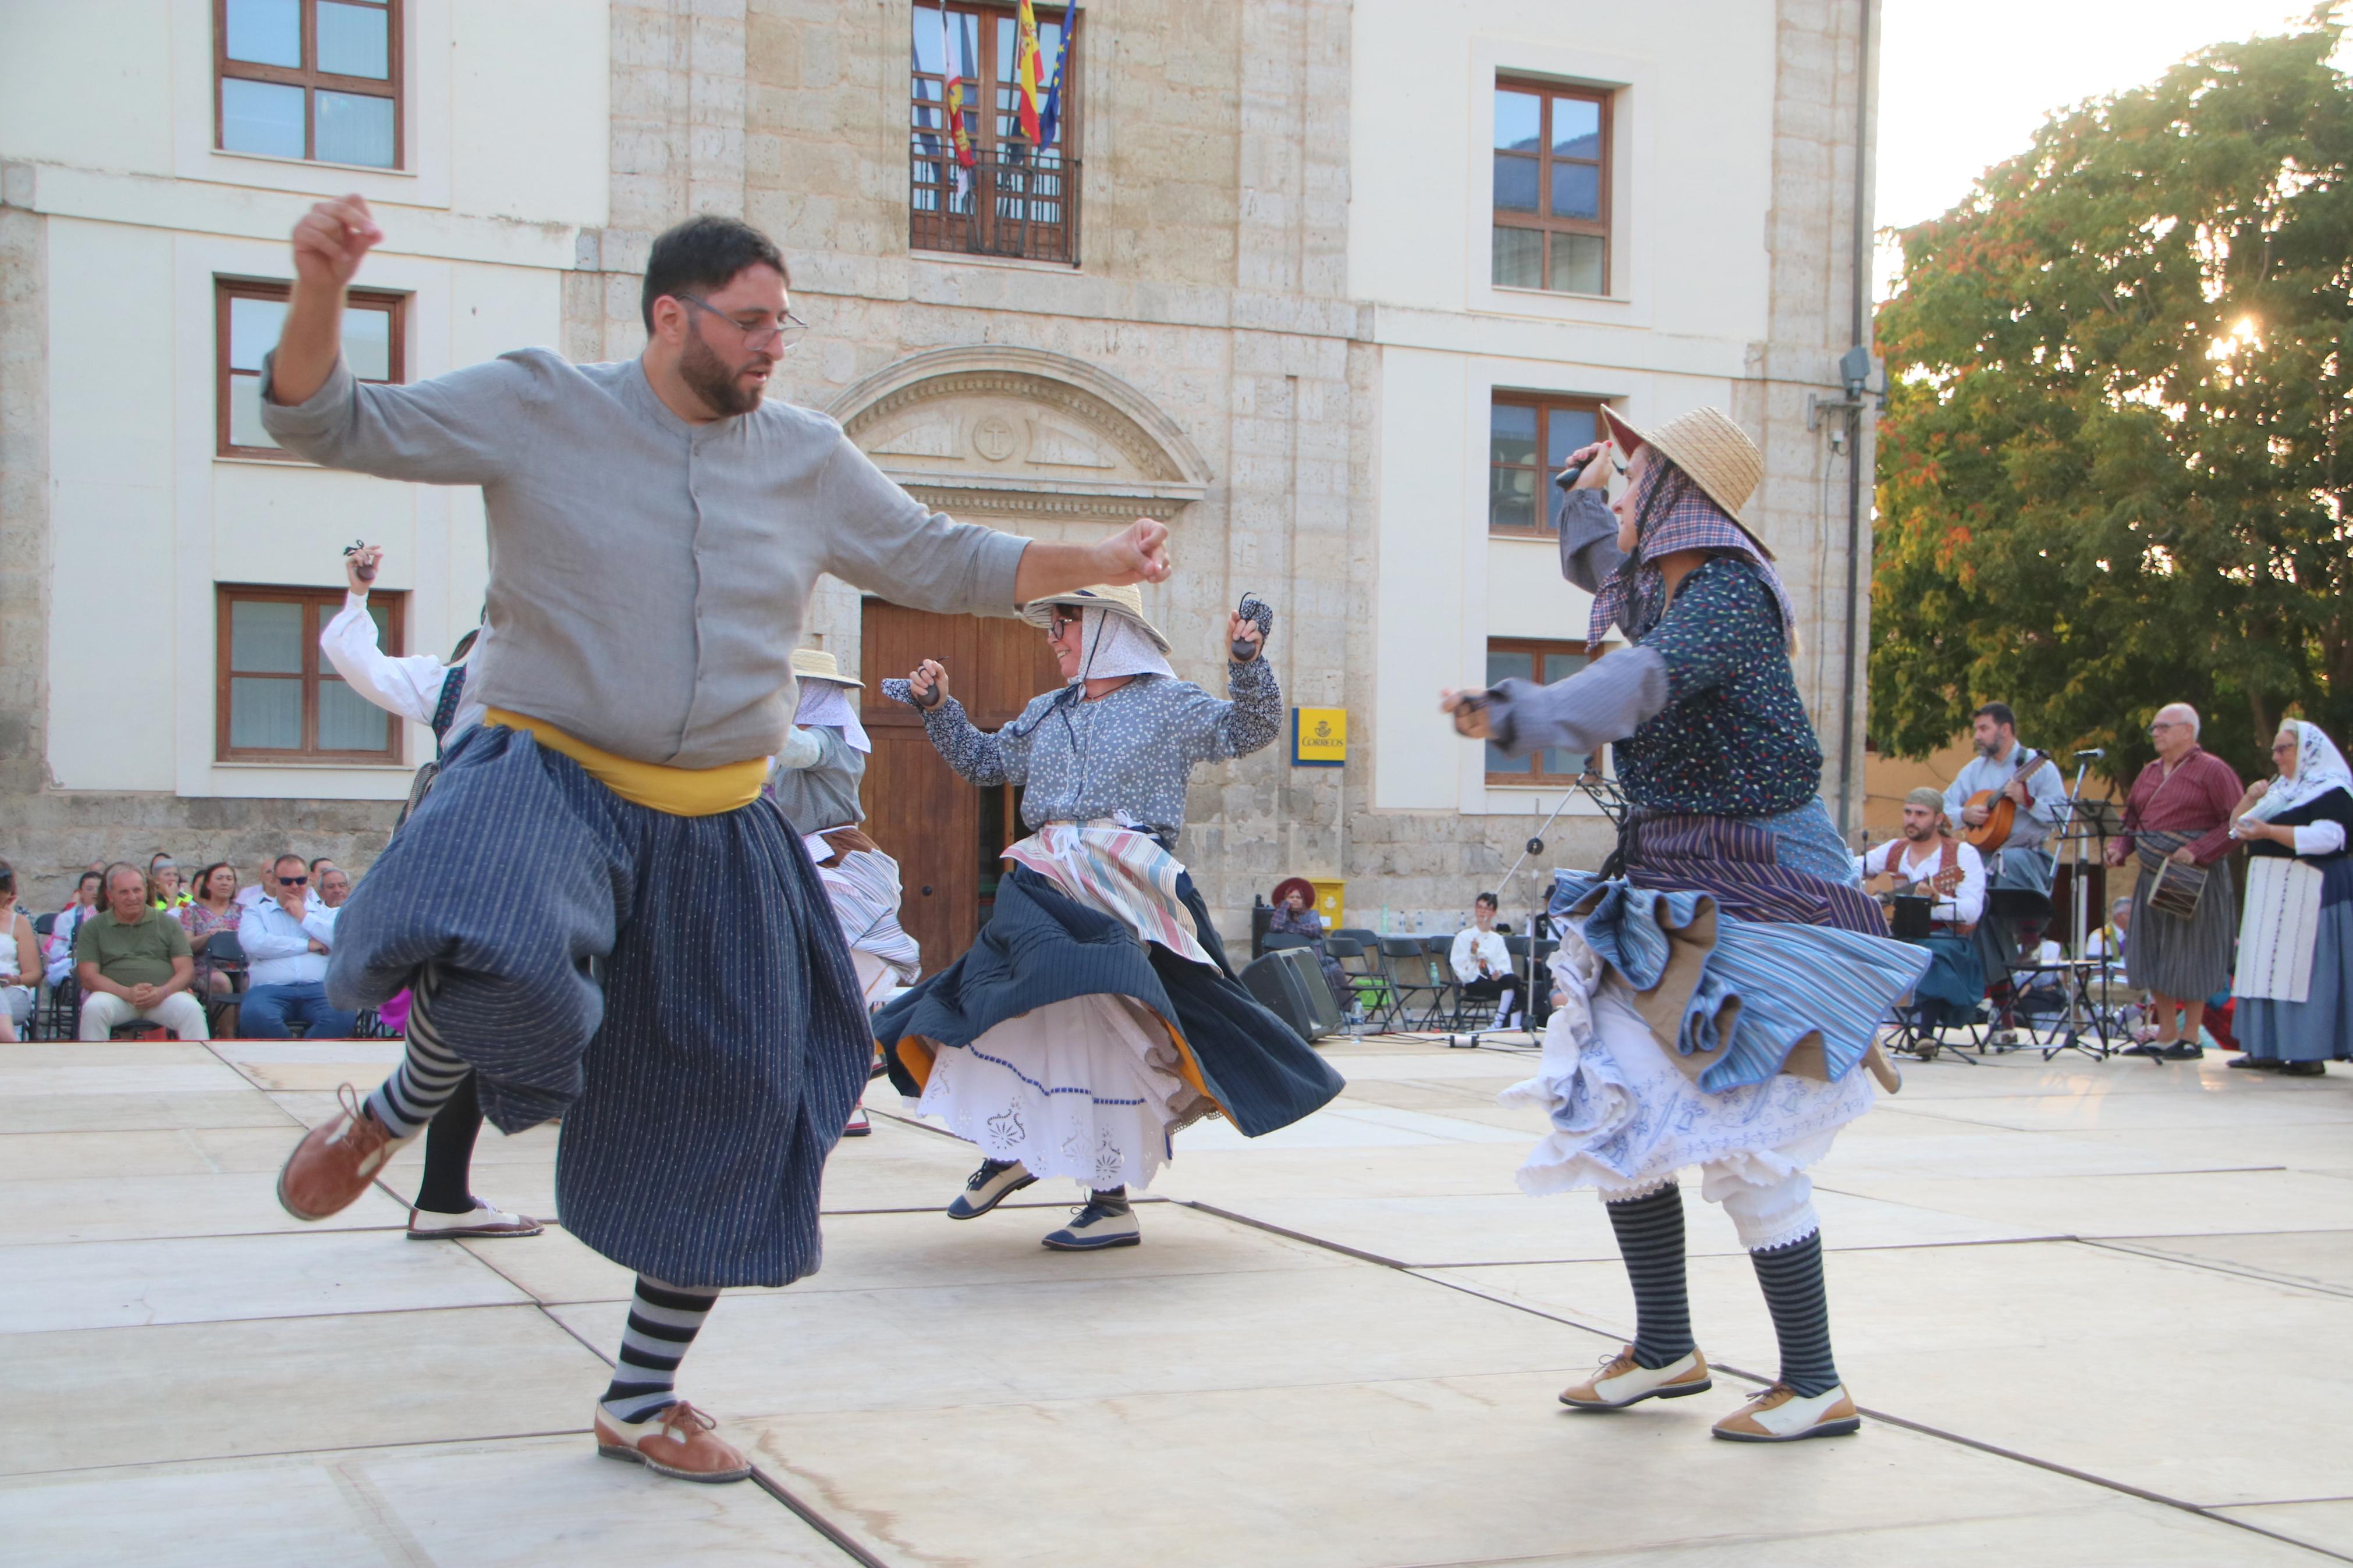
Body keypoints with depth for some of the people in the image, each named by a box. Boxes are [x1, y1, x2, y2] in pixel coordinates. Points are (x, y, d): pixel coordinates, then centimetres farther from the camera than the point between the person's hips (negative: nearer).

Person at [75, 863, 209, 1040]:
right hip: (115, 995, 0)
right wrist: (127, 993, -16)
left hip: (164, 996, 0)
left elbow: (186, 971, 7)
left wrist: (162, 992, -15)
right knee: (94, 1008, -33)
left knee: (192, 1009, -29)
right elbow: (88, 976, 1)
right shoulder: (93, 928, 12)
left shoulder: (168, 923, 15)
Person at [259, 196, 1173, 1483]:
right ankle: (401, 1109, 0)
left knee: (728, 1111, 7)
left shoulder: (810, 459, 7)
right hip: (550, 779, -4)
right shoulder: (537, 407, -3)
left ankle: (642, 1401, 27)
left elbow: (940, 564, 17)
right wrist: (321, 289, -22)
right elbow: (326, 424, -4)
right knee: (500, 944, -38)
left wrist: (1097, 563, 6)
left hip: (716, 832, 5)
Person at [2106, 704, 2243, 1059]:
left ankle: (2191, 1038, 7)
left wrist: (2198, 852, -21)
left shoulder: (2212, 771, -6)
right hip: (2152, 877, 7)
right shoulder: (2150, 773, 16)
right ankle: (2165, 1036, 17)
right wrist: (2121, 848, 0)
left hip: (2195, 879, -7)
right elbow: (2132, 818, 19)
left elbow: (2237, 822, -12)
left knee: (2190, 956, -1)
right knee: (2154, 955, 9)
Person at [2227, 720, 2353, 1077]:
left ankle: (2310, 1053, -10)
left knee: (2303, 967, -11)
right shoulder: (2279, 790, 19)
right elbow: (2238, 828, 21)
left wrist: (2269, 831, -24)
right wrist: (2250, 800, 1)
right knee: (2267, 967, 5)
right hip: (2271, 892, 8)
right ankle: (2269, 1047, 7)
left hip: (2309, 892, -8)